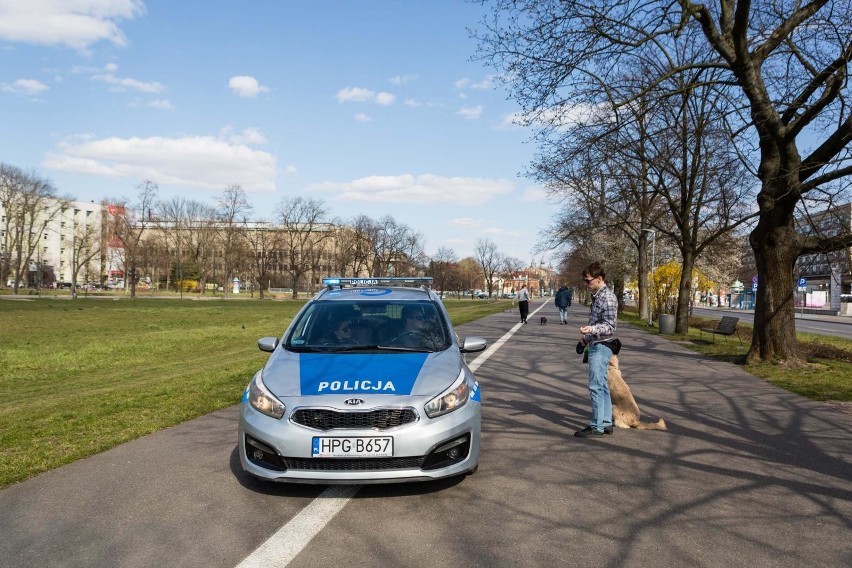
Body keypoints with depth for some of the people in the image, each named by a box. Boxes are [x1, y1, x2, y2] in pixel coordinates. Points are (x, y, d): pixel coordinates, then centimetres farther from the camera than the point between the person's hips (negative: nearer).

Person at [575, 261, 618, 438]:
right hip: (596, 346, 10)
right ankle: (606, 423, 21)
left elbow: (609, 327, -21)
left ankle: (597, 426, -1)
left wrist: (591, 329, -37)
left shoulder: (608, 298, -17)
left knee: (596, 387, -7)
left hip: (601, 347, -10)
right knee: (602, 386, 14)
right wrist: (587, 338, 30)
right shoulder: (597, 296, 13)